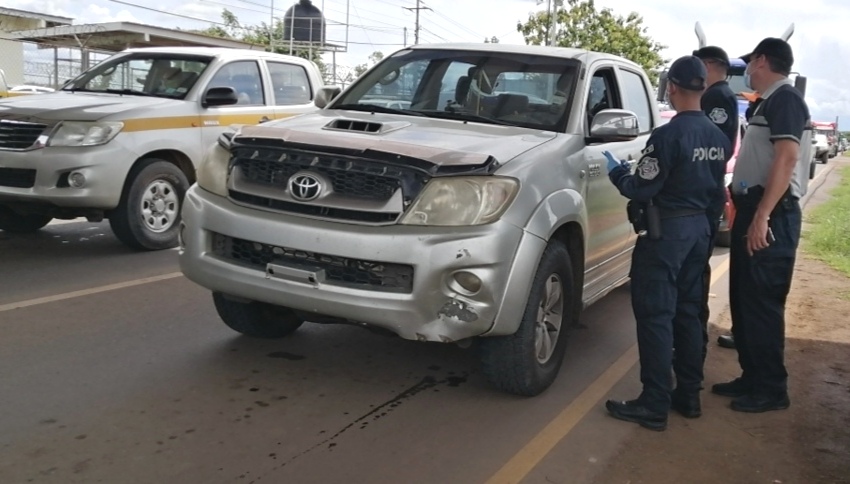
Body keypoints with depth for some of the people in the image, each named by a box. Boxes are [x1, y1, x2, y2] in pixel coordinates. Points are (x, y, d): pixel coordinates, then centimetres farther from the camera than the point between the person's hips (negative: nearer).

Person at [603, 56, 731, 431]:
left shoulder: (668, 135, -18)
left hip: (666, 231, -8)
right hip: (699, 229, 8)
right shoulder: (718, 137, 7)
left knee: (655, 316, -4)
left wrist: (616, 171, 2)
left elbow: (641, 189, -16)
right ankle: (688, 395, 22)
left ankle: (654, 405, -1)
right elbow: (717, 190, 13)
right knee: (687, 314, 15)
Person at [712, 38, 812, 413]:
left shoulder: (785, 99, -10)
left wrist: (762, 216, -25)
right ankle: (752, 377, 23)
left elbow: (787, 158, -21)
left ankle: (771, 389, 4)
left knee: (762, 302, -5)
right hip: (753, 211, 10)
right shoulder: (769, 102, 20)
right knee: (743, 300, 13)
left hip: (770, 216, -10)